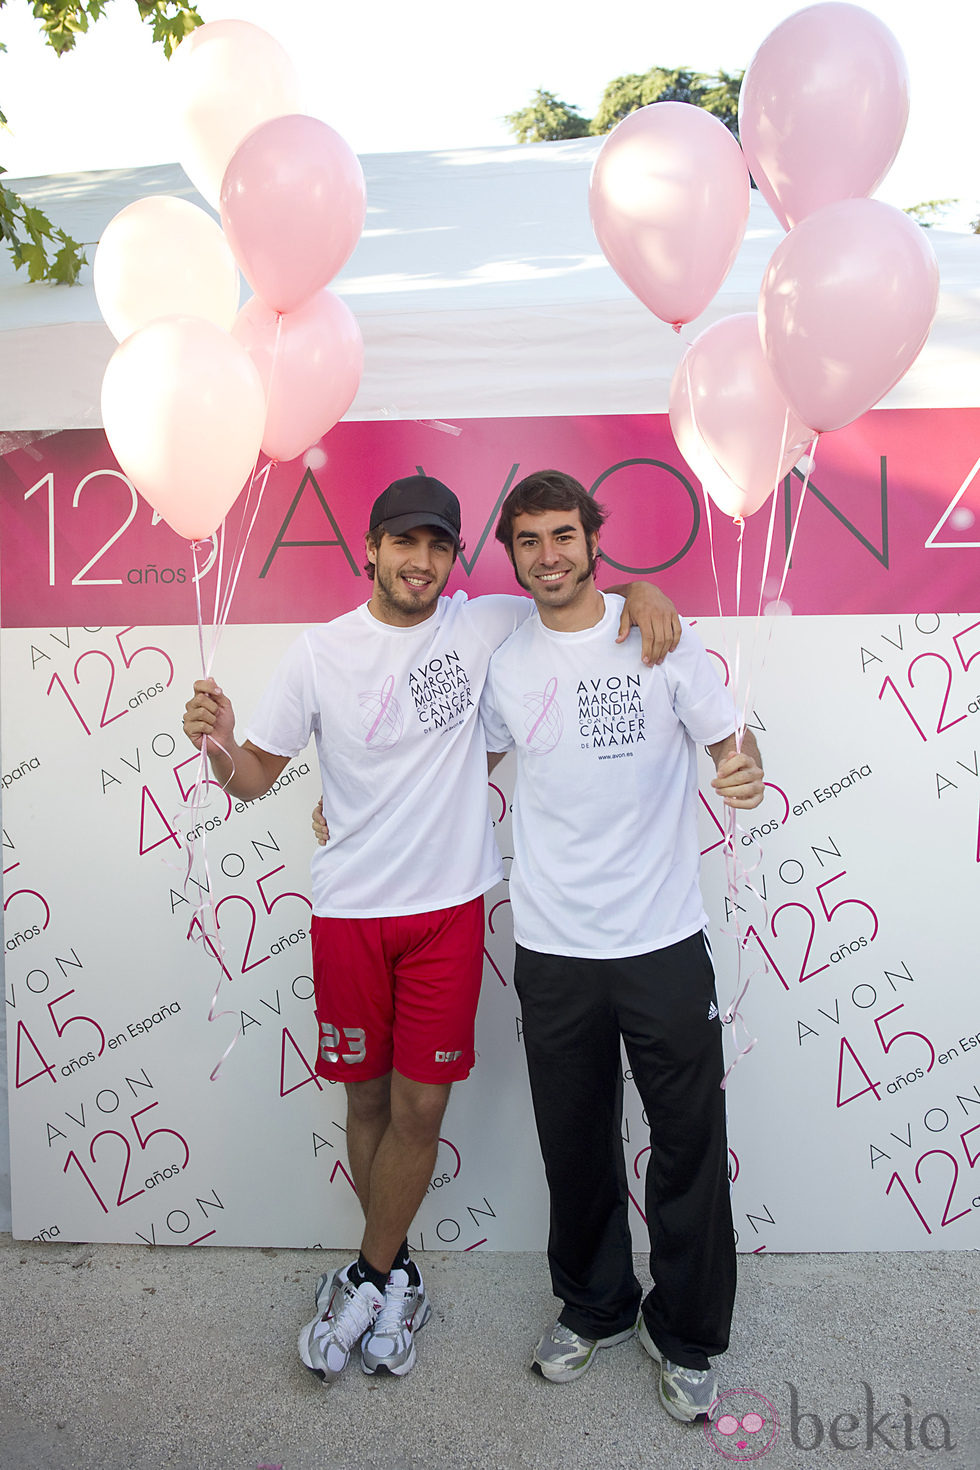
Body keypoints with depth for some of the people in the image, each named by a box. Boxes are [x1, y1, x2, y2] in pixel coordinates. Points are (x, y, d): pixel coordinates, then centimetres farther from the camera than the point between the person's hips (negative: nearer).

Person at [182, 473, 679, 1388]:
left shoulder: (482, 627, -2)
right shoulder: (319, 653, -3)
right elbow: (256, 777, 2)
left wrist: (645, 591, -12)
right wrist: (220, 746, -21)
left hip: (448, 907, 0)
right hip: (349, 911, 0)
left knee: (421, 1104, 6)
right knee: (366, 1098, 13)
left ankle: (369, 1278, 28)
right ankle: (395, 1274, 35)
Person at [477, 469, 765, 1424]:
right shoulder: (502, 664, 4)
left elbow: (728, 738, 3)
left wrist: (743, 769, -21)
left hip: (665, 943, -1)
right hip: (553, 952, 2)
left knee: (689, 1147, 9)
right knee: (574, 1150, 15)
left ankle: (686, 1337, 34)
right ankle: (593, 1308, 41)